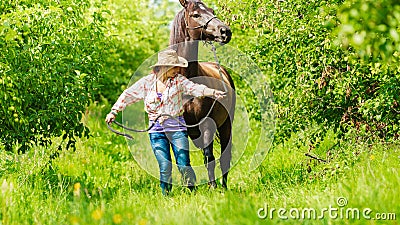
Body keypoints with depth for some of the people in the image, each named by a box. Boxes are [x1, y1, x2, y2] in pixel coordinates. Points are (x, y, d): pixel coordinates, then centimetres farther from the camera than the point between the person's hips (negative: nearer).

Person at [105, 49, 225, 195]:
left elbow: (194, 88, -13)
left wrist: (213, 92, -31)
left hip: (176, 127, 0)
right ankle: (165, 196, 9)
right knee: (165, 167, -4)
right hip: (156, 130, 0)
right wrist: (114, 111, 5)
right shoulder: (148, 82, 4)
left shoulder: (178, 80, 1)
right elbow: (129, 95, 10)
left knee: (183, 165, -7)